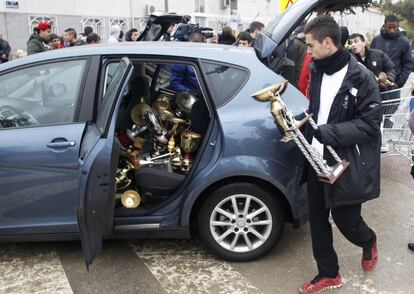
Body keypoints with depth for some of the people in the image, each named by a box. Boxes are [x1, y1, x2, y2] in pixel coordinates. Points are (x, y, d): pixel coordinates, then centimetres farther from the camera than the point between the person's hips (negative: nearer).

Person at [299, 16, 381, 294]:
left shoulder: (361, 77, -14)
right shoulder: (318, 71, 6)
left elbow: (371, 124, -16)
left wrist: (328, 133, -25)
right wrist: (304, 123, -2)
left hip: (346, 164, -6)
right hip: (317, 160, 6)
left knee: (345, 219, 7)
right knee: (317, 220, 10)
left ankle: (368, 241, 44)